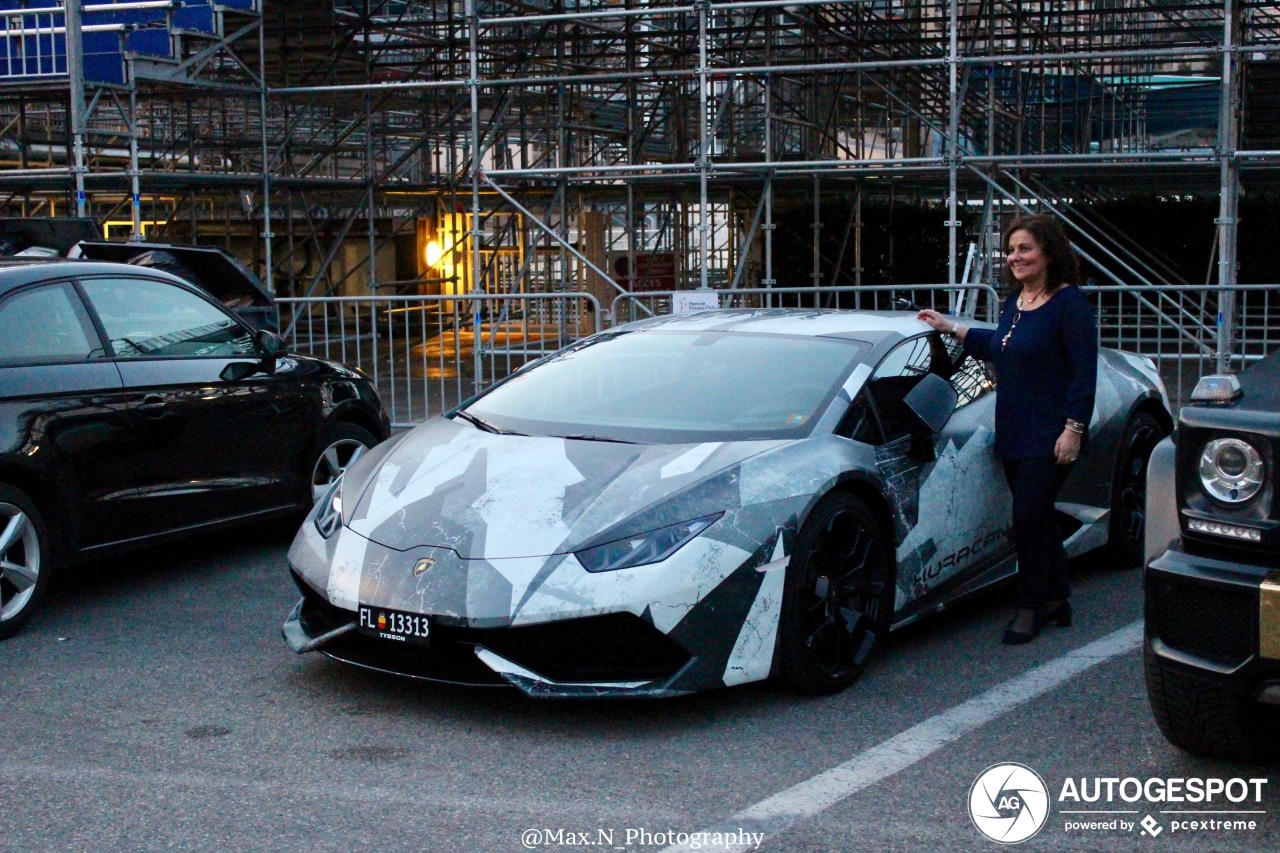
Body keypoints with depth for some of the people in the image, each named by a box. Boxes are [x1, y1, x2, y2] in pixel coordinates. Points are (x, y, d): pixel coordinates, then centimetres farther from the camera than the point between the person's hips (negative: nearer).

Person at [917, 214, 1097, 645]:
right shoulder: (1014, 301, 12)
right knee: (1037, 517, 13)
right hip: (1012, 433, 8)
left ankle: (1030, 608, 6)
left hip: (1050, 436, -8)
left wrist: (1073, 429, -19)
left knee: (1030, 517, -7)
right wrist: (951, 328, 27)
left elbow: (1084, 371, -15)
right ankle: (1056, 598, 25)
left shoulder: (1069, 303, -12)